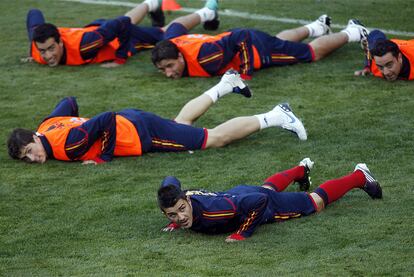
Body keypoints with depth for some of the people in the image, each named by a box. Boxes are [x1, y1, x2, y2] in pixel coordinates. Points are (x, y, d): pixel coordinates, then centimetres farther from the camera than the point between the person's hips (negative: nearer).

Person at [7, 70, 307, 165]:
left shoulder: (67, 143, -30)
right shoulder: (47, 126, -5)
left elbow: (108, 119, -34)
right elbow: (69, 102, 13)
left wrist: (104, 157, -26)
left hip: (141, 134, -9)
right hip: (131, 121, 9)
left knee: (214, 139, -1)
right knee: (181, 121, 35)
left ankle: (274, 117, 6)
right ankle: (226, 84, 47)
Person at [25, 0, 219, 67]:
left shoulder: (82, 44, -46)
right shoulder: (38, 48, -31)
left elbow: (121, 26, -37)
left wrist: (120, 59, -33)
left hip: (120, 37, -5)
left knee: (167, 37, 16)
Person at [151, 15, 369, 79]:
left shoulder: (203, 56, -43)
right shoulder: (170, 46, -23)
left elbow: (242, 38, -35)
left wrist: (245, 74, -33)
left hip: (257, 49, -7)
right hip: (236, 37, 7)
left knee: (314, 52, 14)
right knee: (280, 40, 38)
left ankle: (350, 33, 37)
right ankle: (315, 27, 63)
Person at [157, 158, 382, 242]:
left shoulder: (208, 209, -47)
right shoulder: (173, 200, -29)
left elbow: (259, 201, -45)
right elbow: (170, 181, -4)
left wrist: (242, 233, -41)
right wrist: (174, 223, -8)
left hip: (265, 204, -6)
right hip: (237, 193, 6)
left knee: (316, 202, 17)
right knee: (269, 187, 40)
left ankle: (359, 176, 41)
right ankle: (302, 169, 71)